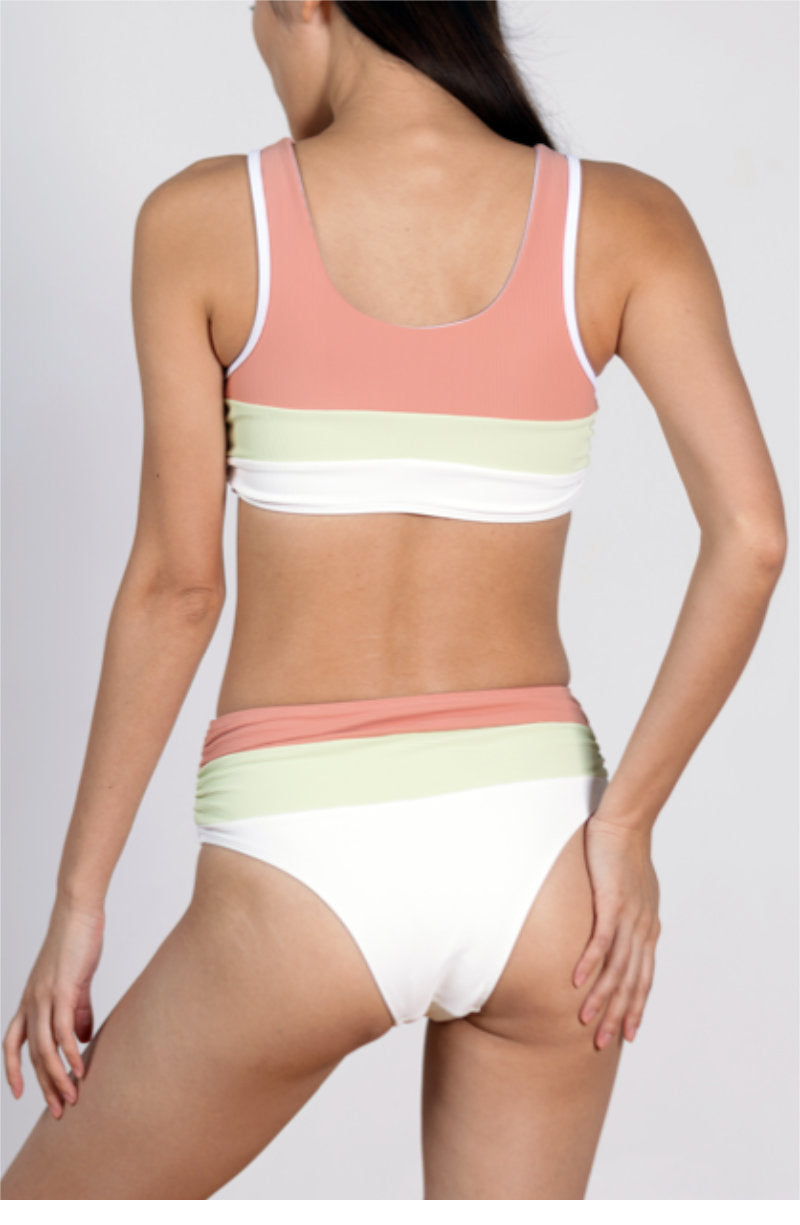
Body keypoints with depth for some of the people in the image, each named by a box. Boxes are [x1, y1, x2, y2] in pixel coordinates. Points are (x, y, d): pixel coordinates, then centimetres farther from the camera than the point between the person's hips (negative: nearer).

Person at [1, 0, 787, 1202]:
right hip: (533, 859, 3)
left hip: (307, 879, -2)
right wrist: (626, 823, -3)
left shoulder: (202, 218, -6)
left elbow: (174, 585, -5)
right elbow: (752, 537, -11)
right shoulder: (624, 220, -1)